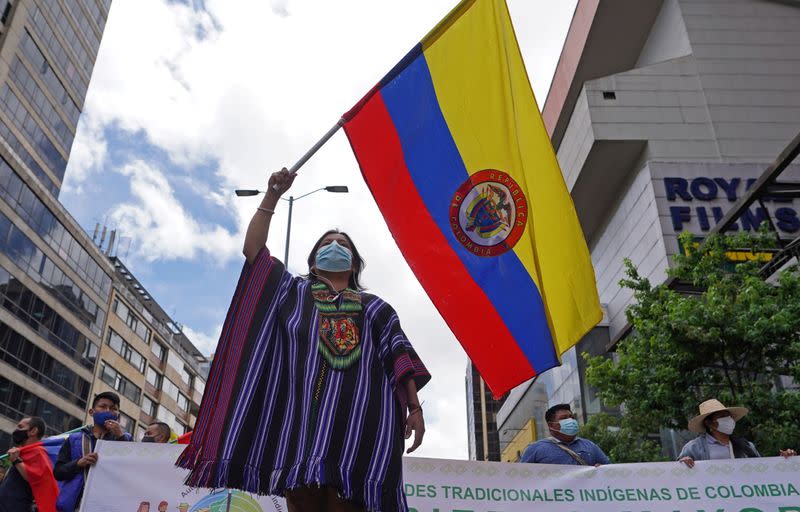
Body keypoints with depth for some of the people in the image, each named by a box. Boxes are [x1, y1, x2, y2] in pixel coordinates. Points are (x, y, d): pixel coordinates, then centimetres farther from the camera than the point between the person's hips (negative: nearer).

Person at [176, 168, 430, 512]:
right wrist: (272, 195, 12)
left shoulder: (374, 308, 25)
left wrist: (414, 407, -2)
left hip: (353, 419, 0)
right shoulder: (293, 292, 27)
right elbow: (253, 249, 18)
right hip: (301, 416, 1)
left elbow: (399, 354, 12)